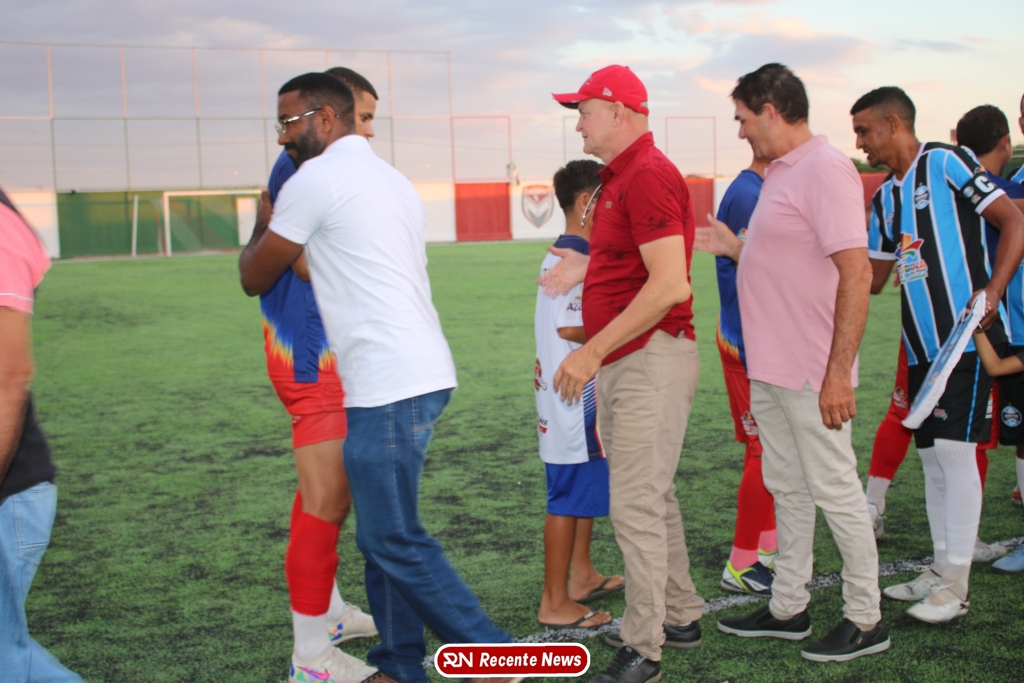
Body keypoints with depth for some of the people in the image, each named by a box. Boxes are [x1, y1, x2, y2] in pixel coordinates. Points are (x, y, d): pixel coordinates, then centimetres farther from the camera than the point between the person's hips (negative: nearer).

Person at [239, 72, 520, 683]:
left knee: (396, 541, -3)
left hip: (388, 386, -10)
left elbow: (254, 278, 4)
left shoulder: (316, 179, -7)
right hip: (418, 374, 10)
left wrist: (259, 226, 23)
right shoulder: (391, 178, 20)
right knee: (382, 535, 15)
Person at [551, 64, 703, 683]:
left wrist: (593, 351, -23)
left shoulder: (650, 175, -16)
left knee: (636, 505, -7)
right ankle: (680, 615, 30)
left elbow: (670, 285, -24)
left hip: (652, 359, -11)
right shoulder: (616, 180, 17)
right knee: (652, 496, 17)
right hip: (619, 364, 11)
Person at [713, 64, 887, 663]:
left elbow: (856, 272, -24)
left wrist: (839, 373, -26)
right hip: (770, 368, 10)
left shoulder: (826, 169, -17)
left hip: (811, 374, -10)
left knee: (835, 491, 1)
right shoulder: (781, 170, 13)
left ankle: (866, 620, 15)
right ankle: (789, 608, 30)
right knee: (787, 490, 17)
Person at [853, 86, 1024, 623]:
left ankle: (955, 587, -1)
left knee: (956, 452, -8)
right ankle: (941, 568, 22)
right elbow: (871, 276, 22)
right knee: (931, 456, 11)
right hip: (922, 346, 8)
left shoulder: (946, 162, -6)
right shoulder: (887, 196, 17)